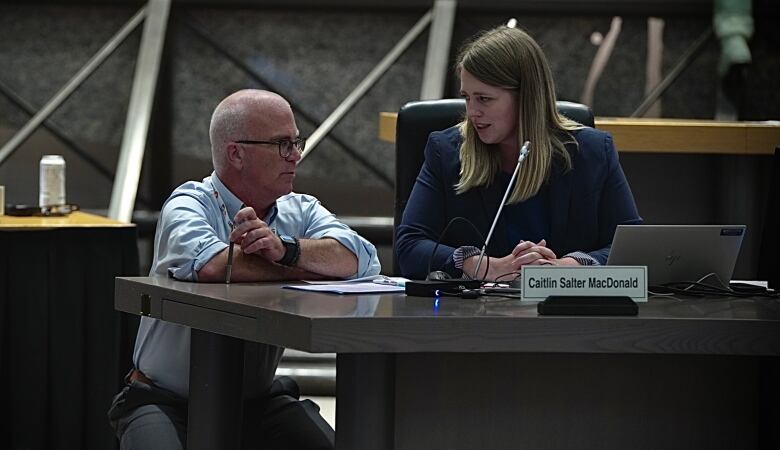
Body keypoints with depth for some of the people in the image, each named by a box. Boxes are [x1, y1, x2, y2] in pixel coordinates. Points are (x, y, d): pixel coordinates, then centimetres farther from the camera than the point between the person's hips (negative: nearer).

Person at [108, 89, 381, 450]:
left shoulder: (301, 211, 5)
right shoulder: (189, 205, -10)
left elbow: (362, 259, -13)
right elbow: (210, 264, -33)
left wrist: (287, 249, -30)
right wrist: (307, 269, -17)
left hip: (256, 401, 5)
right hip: (166, 402, -4)